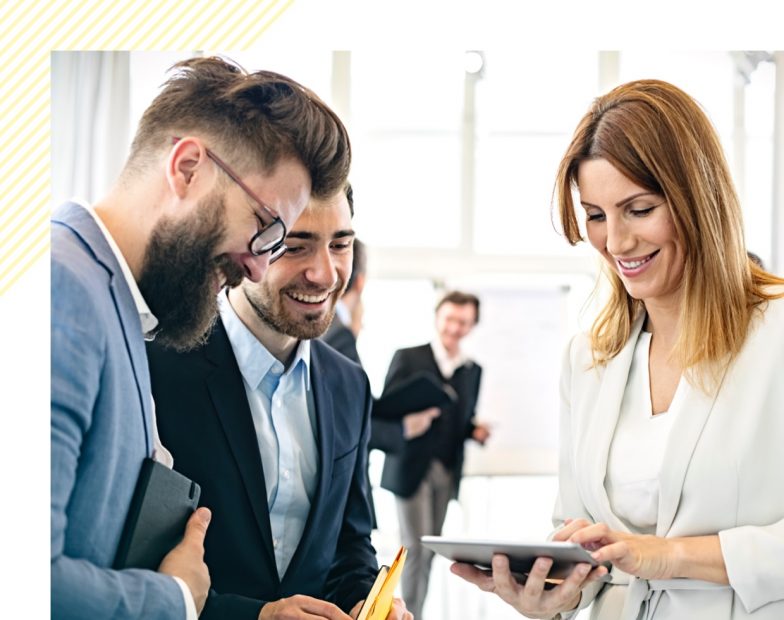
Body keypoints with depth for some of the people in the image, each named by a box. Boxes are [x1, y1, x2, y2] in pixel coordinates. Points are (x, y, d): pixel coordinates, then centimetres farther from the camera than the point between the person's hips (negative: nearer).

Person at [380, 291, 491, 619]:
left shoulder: (473, 370, 12)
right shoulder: (407, 358, -2)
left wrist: (476, 431, -4)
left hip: (447, 473, 5)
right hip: (411, 468, -4)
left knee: (430, 550, 8)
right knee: (416, 548, -8)